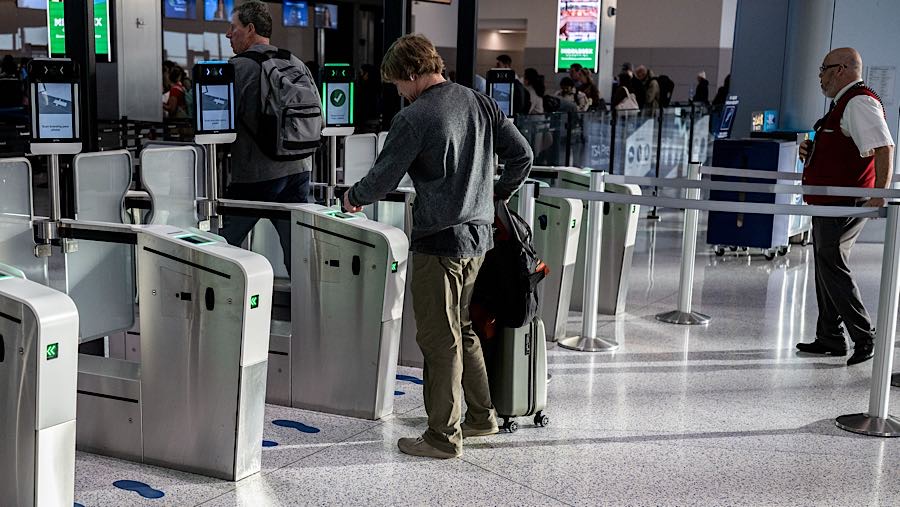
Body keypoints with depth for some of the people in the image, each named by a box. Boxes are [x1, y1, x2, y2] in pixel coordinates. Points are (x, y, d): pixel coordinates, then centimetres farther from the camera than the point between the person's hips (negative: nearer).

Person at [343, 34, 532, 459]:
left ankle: (444, 436, 12)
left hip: (440, 241, -8)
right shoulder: (480, 104, 7)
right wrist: (496, 195, 22)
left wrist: (354, 197, 10)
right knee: (463, 329, 21)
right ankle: (481, 416, 31)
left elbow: (382, 180, -10)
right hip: (478, 235, 8)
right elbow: (522, 156, 10)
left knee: (439, 339, 2)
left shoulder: (413, 119, -14)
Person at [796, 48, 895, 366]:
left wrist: (879, 196, -35)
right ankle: (829, 339, 25)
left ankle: (864, 340, -2)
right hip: (831, 203, 11)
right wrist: (812, 153, 13)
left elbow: (883, 148, -28)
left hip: (846, 204, -11)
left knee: (832, 268, -10)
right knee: (825, 268, 15)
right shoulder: (845, 103, 18)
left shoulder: (860, 103, -16)